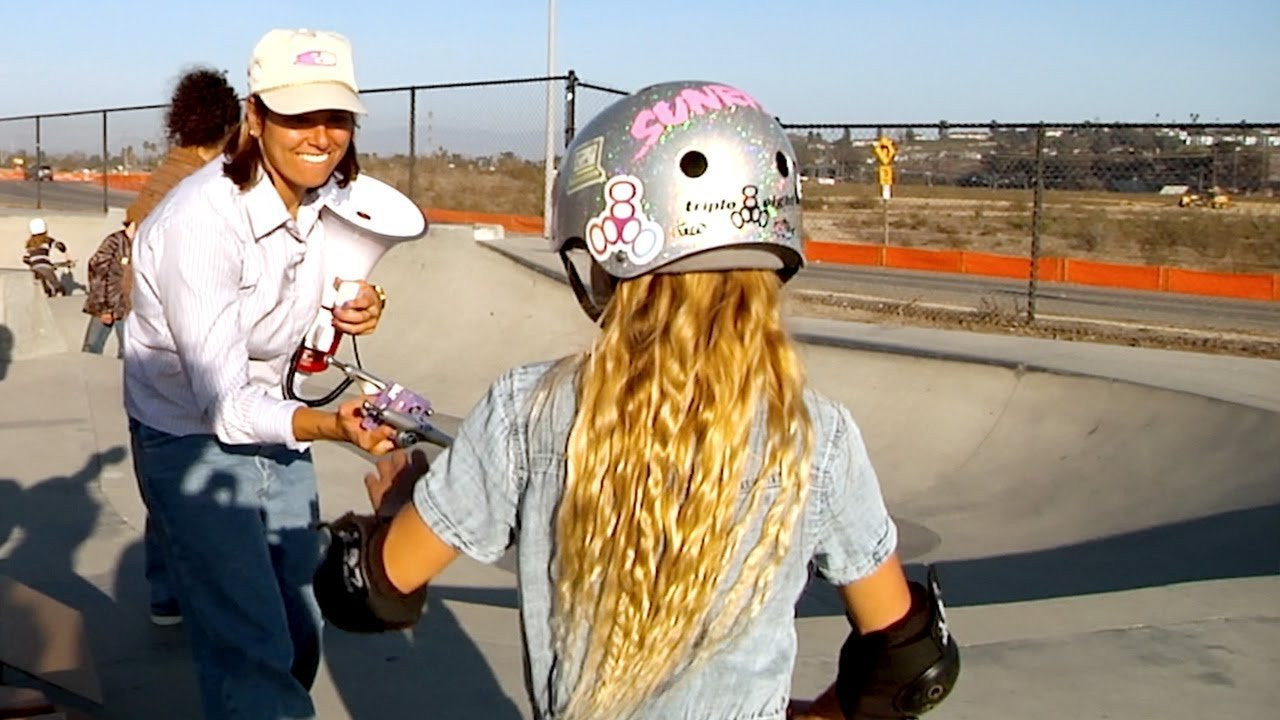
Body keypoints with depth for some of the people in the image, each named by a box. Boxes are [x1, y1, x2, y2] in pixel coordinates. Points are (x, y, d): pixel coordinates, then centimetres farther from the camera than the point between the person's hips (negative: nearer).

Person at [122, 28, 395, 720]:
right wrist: (332, 424, -44)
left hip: (275, 429, 7)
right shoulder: (199, 222, -28)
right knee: (253, 662, -10)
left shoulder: (324, 196, -5)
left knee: (299, 642, 16)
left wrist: (347, 312, -7)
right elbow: (224, 404, -28)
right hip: (194, 442, -7)